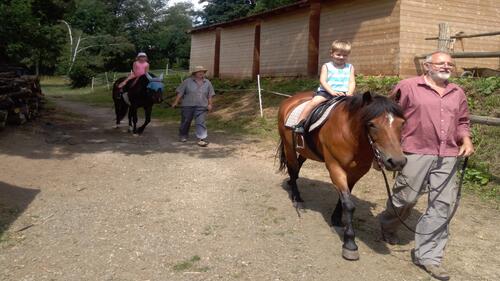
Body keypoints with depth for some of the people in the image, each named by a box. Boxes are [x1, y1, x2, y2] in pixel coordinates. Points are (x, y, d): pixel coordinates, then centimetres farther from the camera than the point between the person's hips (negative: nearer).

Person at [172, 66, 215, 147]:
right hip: (188, 105, 0)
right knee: (186, 121, 11)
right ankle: (183, 135, 32)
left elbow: (210, 95, 12)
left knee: (200, 122, -9)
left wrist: (209, 104, 3)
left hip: (201, 107, 0)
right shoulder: (187, 82, 0)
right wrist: (176, 102, -4)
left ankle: (202, 138, -10)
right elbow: (180, 92, 0)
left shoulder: (207, 83, 7)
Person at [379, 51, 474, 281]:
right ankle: (388, 225, 38)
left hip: (447, 158, 5)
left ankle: (427, 255, 13)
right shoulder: (408, 87, -1)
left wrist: (466, 139, 3)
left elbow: (462, 121, 22)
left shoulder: (457, 93, 14)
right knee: (406, 197, 5)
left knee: (443, 206, 2)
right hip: (416, 153, -5)